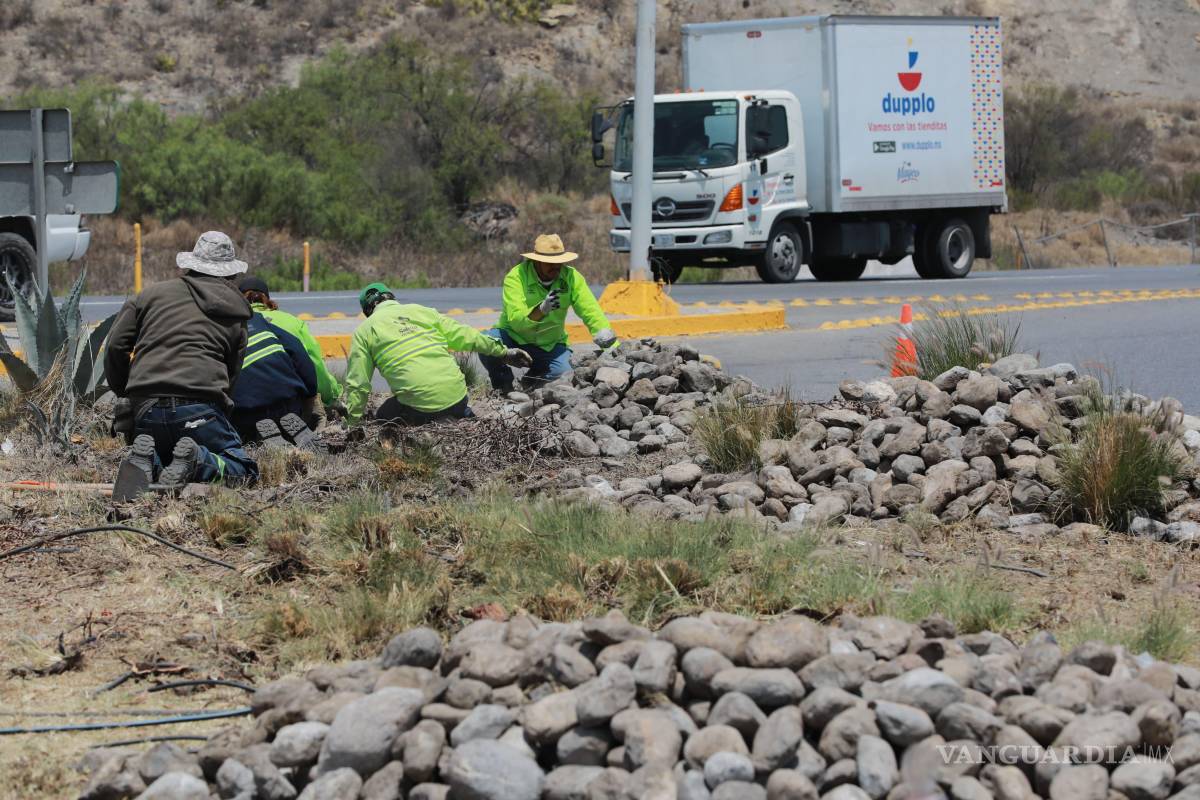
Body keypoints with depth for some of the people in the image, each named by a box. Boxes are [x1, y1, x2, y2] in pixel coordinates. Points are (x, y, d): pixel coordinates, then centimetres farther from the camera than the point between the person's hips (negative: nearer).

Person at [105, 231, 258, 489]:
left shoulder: (152, 294, 17)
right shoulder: (236, 317, 16)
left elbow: (116, 346, 12)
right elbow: (231, 376, 16)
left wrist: (122, 391, 27)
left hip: (146, 409, 3)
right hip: (199, 408, -3)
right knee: (245, 469, 7)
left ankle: (145, 457, -8)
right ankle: (196, 461, -24)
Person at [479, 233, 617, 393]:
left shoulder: (572, 277, -10)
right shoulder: (516, 277, -21)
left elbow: (590, 312, -16)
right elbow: (515, 319, -32)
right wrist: (542, 310, -51)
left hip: (550, 345, 2)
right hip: (514, 337, -2)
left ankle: (532, 381, 11)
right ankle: (503, 384, 0)